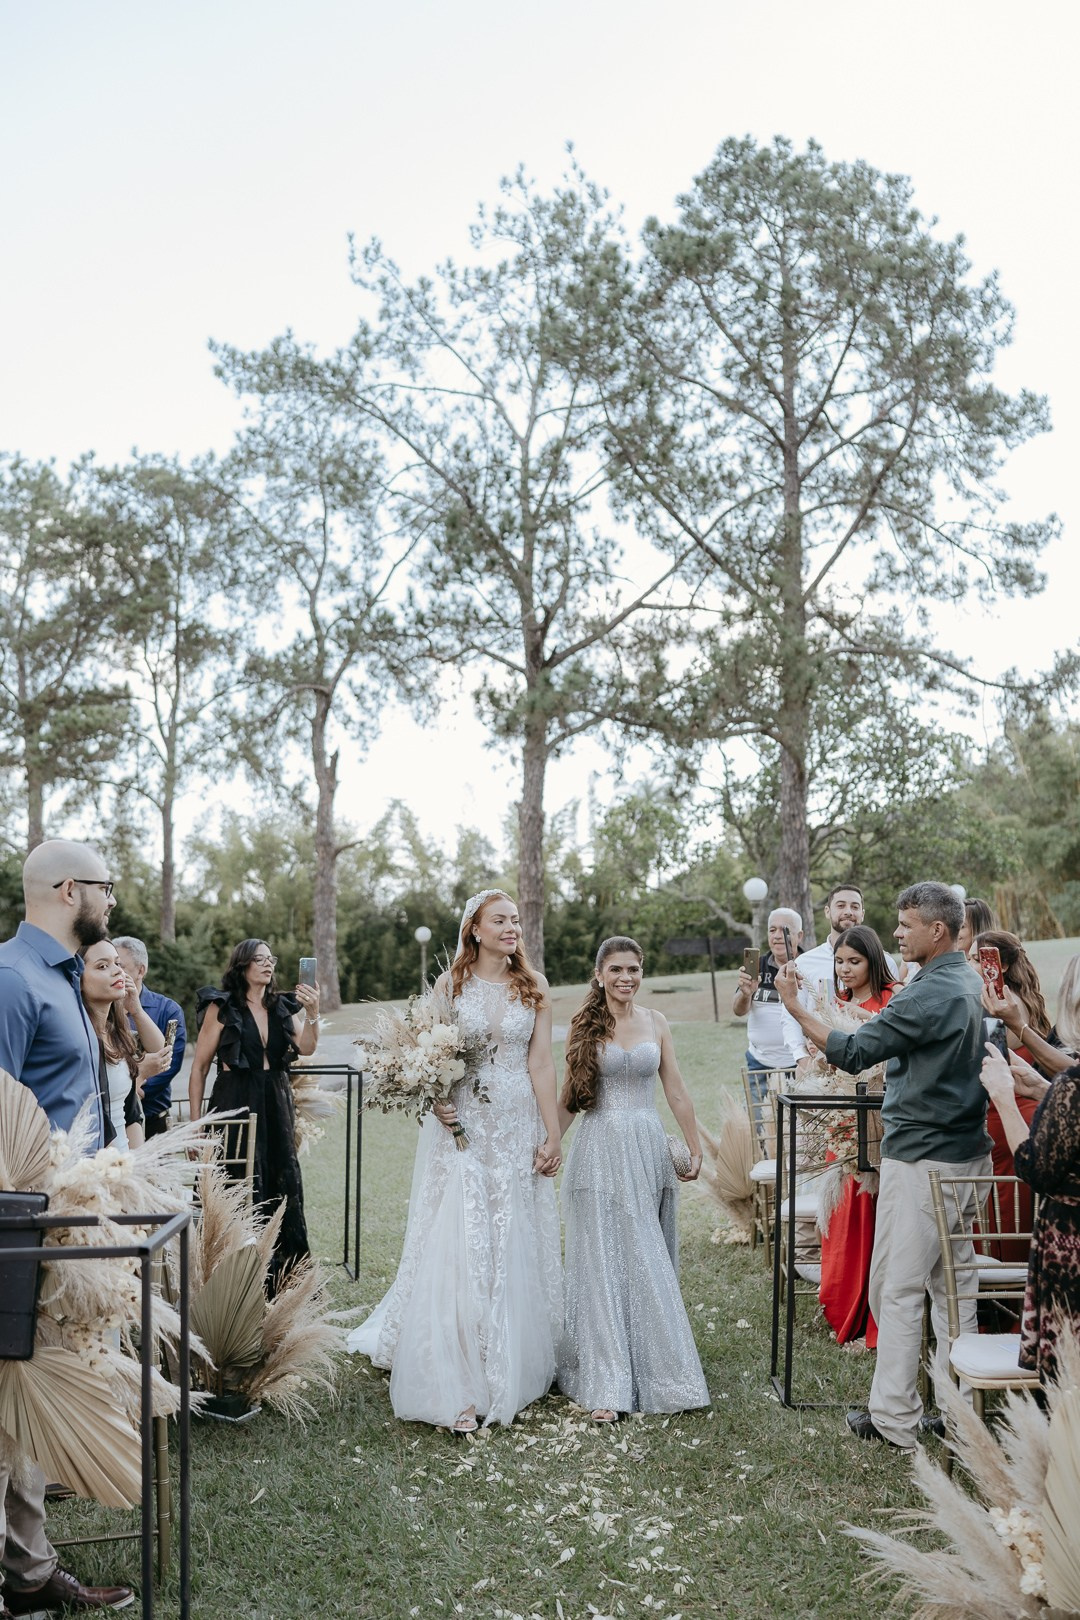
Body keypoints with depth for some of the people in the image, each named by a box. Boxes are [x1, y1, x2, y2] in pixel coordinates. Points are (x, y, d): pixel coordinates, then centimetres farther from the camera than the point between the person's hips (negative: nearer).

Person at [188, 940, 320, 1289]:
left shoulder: (283, 1007, 8)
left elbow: (306, 1048, -8)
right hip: (236, 1106, -4)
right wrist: (195, 1123, -6)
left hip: (277, 1106, 4)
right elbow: (199, 1067, -2)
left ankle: (287, 1276, 19)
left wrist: (312, 1013, -26)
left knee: (284, 1188, 6)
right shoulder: (222, 1007, -4)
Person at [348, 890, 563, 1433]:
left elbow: (541, 1064, 0)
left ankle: (513, 1373, 23)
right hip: (461, 1127, -1)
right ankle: (457, 1386, 4)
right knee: (459, 1248, -3)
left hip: (517, 1130, 1)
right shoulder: (450, 984, 1)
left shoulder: (534, 987, 3)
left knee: (514, 1248, 8)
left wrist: (553, 1136, -3)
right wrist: (434, 1101, -15)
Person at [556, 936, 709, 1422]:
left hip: (648, 1149, 3)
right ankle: (606, 1386, 0)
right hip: (599, 1150, -2)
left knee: (649, 1263, 6)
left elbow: (676, 1092, 10)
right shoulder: (585, 1026, 1)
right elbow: (569, 1097, 6)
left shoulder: (656, 1023, 8)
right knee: (603, 1263, -2)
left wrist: (695, 1148, 9)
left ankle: (655, 1370, 19)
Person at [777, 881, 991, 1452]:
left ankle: (895, 1419, 5)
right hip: (968, 1153, 9)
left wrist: (795, 1007, -15)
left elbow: (853, 1052, -21)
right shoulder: (972, 985, 10)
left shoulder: (928, 994, -19)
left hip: (920, 1159, -9)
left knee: (897, 1288, -1)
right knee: (953, 1281, 14)